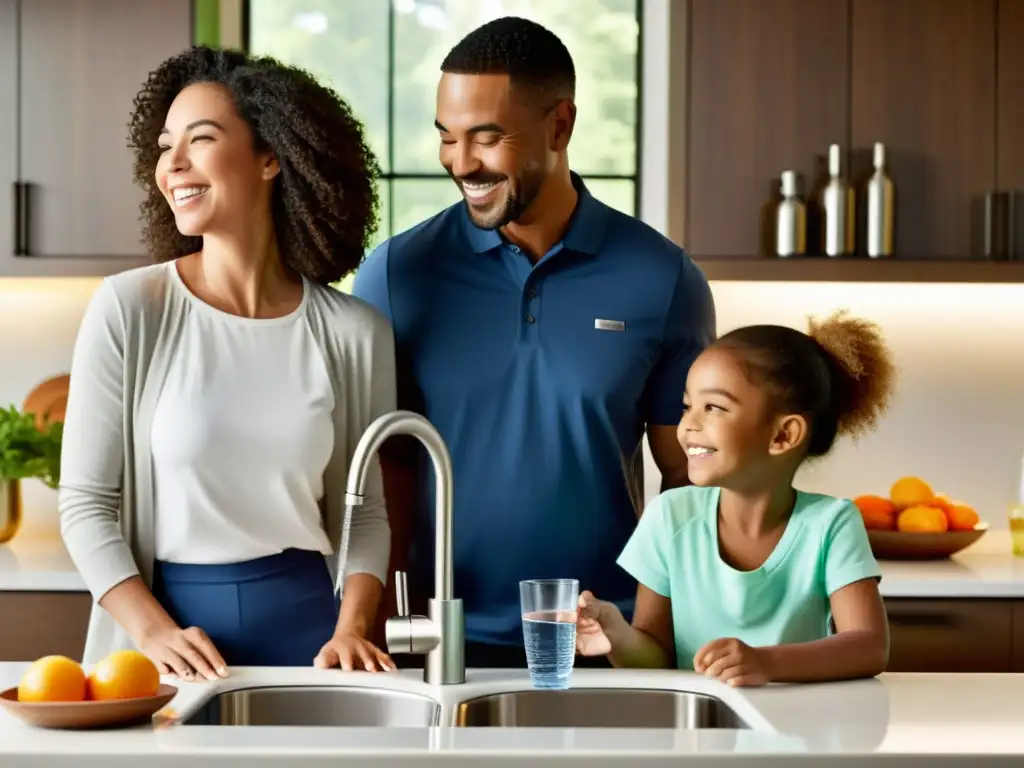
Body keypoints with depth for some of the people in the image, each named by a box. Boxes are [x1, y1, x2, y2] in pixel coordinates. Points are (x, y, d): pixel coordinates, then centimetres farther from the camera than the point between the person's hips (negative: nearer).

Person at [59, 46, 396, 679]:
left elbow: (364, 512, 6)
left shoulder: (355, 334, -1)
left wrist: (351, 630, -9)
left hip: (306, 623, 1)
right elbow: (86, 505, -4)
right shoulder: (128, 309, -6)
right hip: (167, 612, -1)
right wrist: (155, 633, -15)